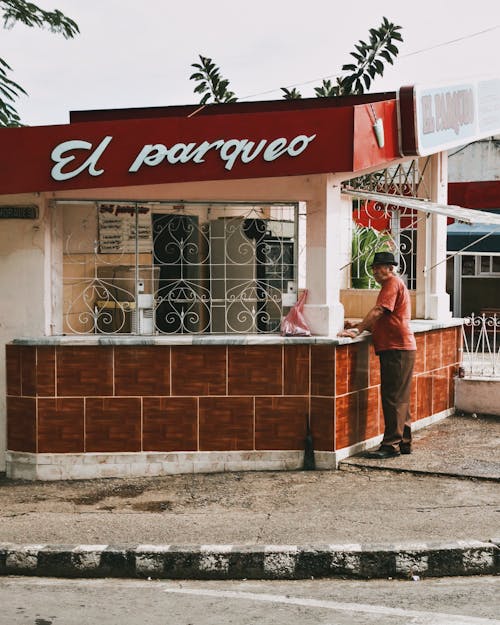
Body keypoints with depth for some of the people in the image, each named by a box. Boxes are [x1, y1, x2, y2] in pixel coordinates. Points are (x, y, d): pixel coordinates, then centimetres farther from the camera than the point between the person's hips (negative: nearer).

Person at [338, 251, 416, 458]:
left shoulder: (393, 284, -7)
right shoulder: (391, 285, 25)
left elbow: (378, 312, -19)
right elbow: (380, 321, 24)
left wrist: (357, 330, -22)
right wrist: (358, 326, 11)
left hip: (396, 348, -11)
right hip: (398, 348, 11)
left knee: (393, 398, -10)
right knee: (399, 398, 12)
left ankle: (391, 445, -10)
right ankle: (404, 442, 17)